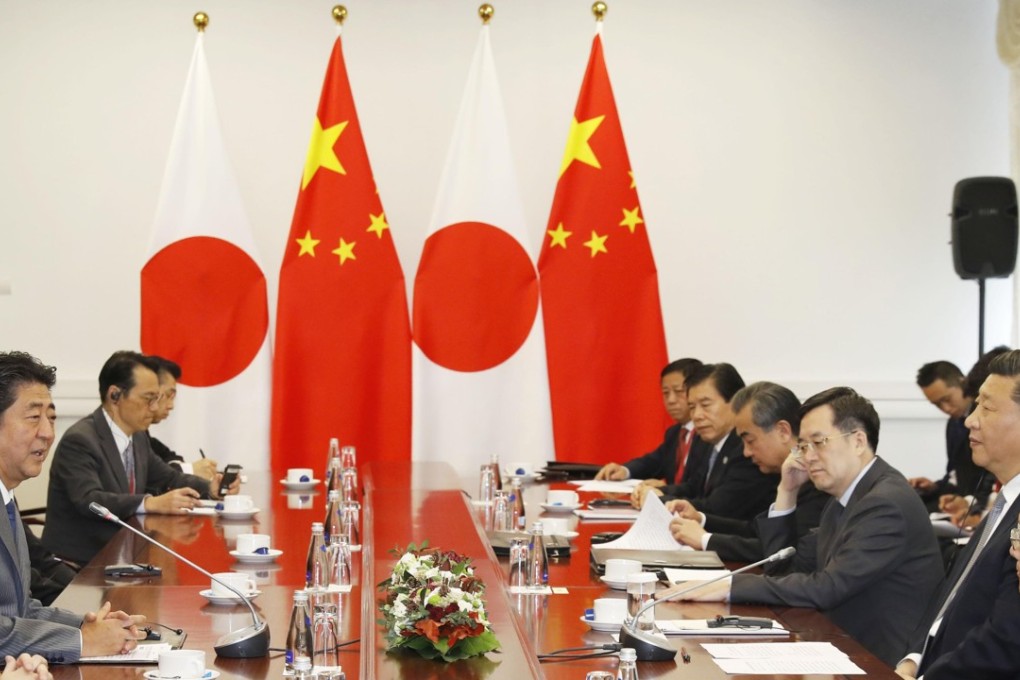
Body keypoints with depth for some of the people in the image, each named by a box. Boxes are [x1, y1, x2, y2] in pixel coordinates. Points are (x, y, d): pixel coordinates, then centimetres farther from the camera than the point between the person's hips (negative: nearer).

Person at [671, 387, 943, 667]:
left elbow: (827, 588, -23)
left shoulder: (887, 502, -18)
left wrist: (731, 586, -22)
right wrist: (787, 492, 4)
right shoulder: (846, 498, 11)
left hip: (882, 664, -8)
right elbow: (786, 566, 16)